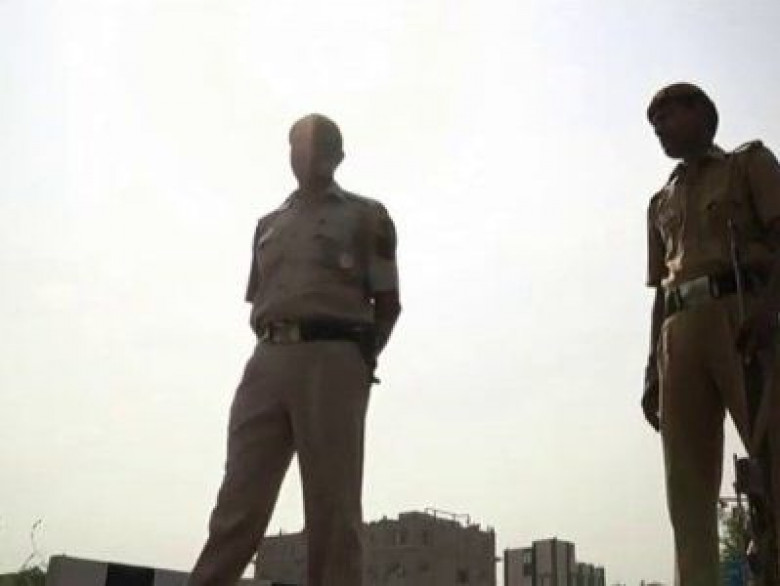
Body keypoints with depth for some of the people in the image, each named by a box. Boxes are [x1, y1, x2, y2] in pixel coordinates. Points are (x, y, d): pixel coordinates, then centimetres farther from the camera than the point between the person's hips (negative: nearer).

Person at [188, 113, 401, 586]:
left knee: (332, 507, -8)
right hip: (267, 364, 4)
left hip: (333, 362, -4)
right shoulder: (269, 224, 26)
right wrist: (275, 350, 8)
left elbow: (388, 303, 7)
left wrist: (361, 360, -5)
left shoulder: (366, 216, 12)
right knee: (239, 503, -4)